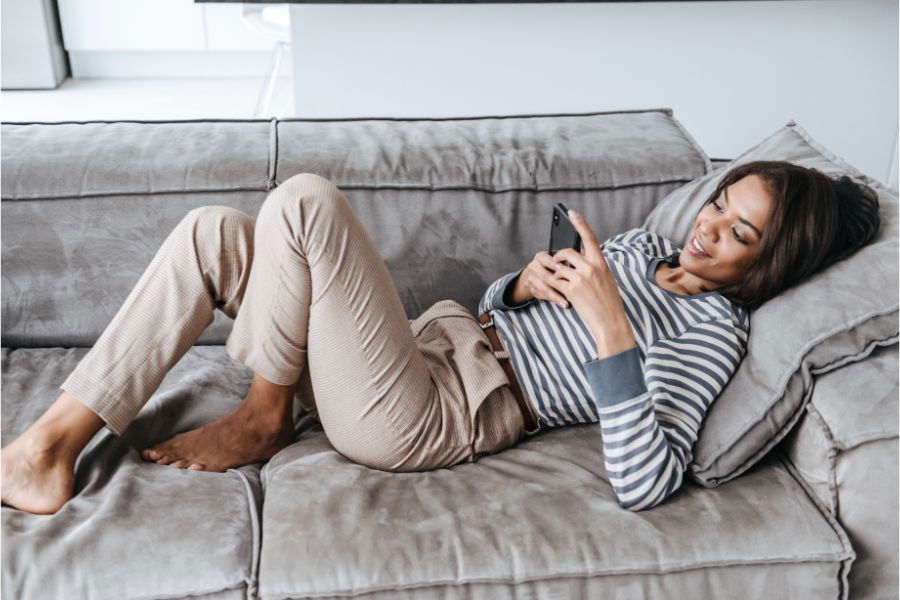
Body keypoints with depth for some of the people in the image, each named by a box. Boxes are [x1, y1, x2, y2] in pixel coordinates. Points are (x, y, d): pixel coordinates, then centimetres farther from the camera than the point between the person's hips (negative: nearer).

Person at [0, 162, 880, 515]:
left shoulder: (713, 332, -7)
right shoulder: (646, 244, 17)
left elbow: (642, 483, -24)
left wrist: (610, 326, -28)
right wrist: (526, 283, -2)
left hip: (428, 415, -8)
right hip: (442, 339, 8)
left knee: (304, 201, -22)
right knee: (212, 232, -4)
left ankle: (262, 417, -3)